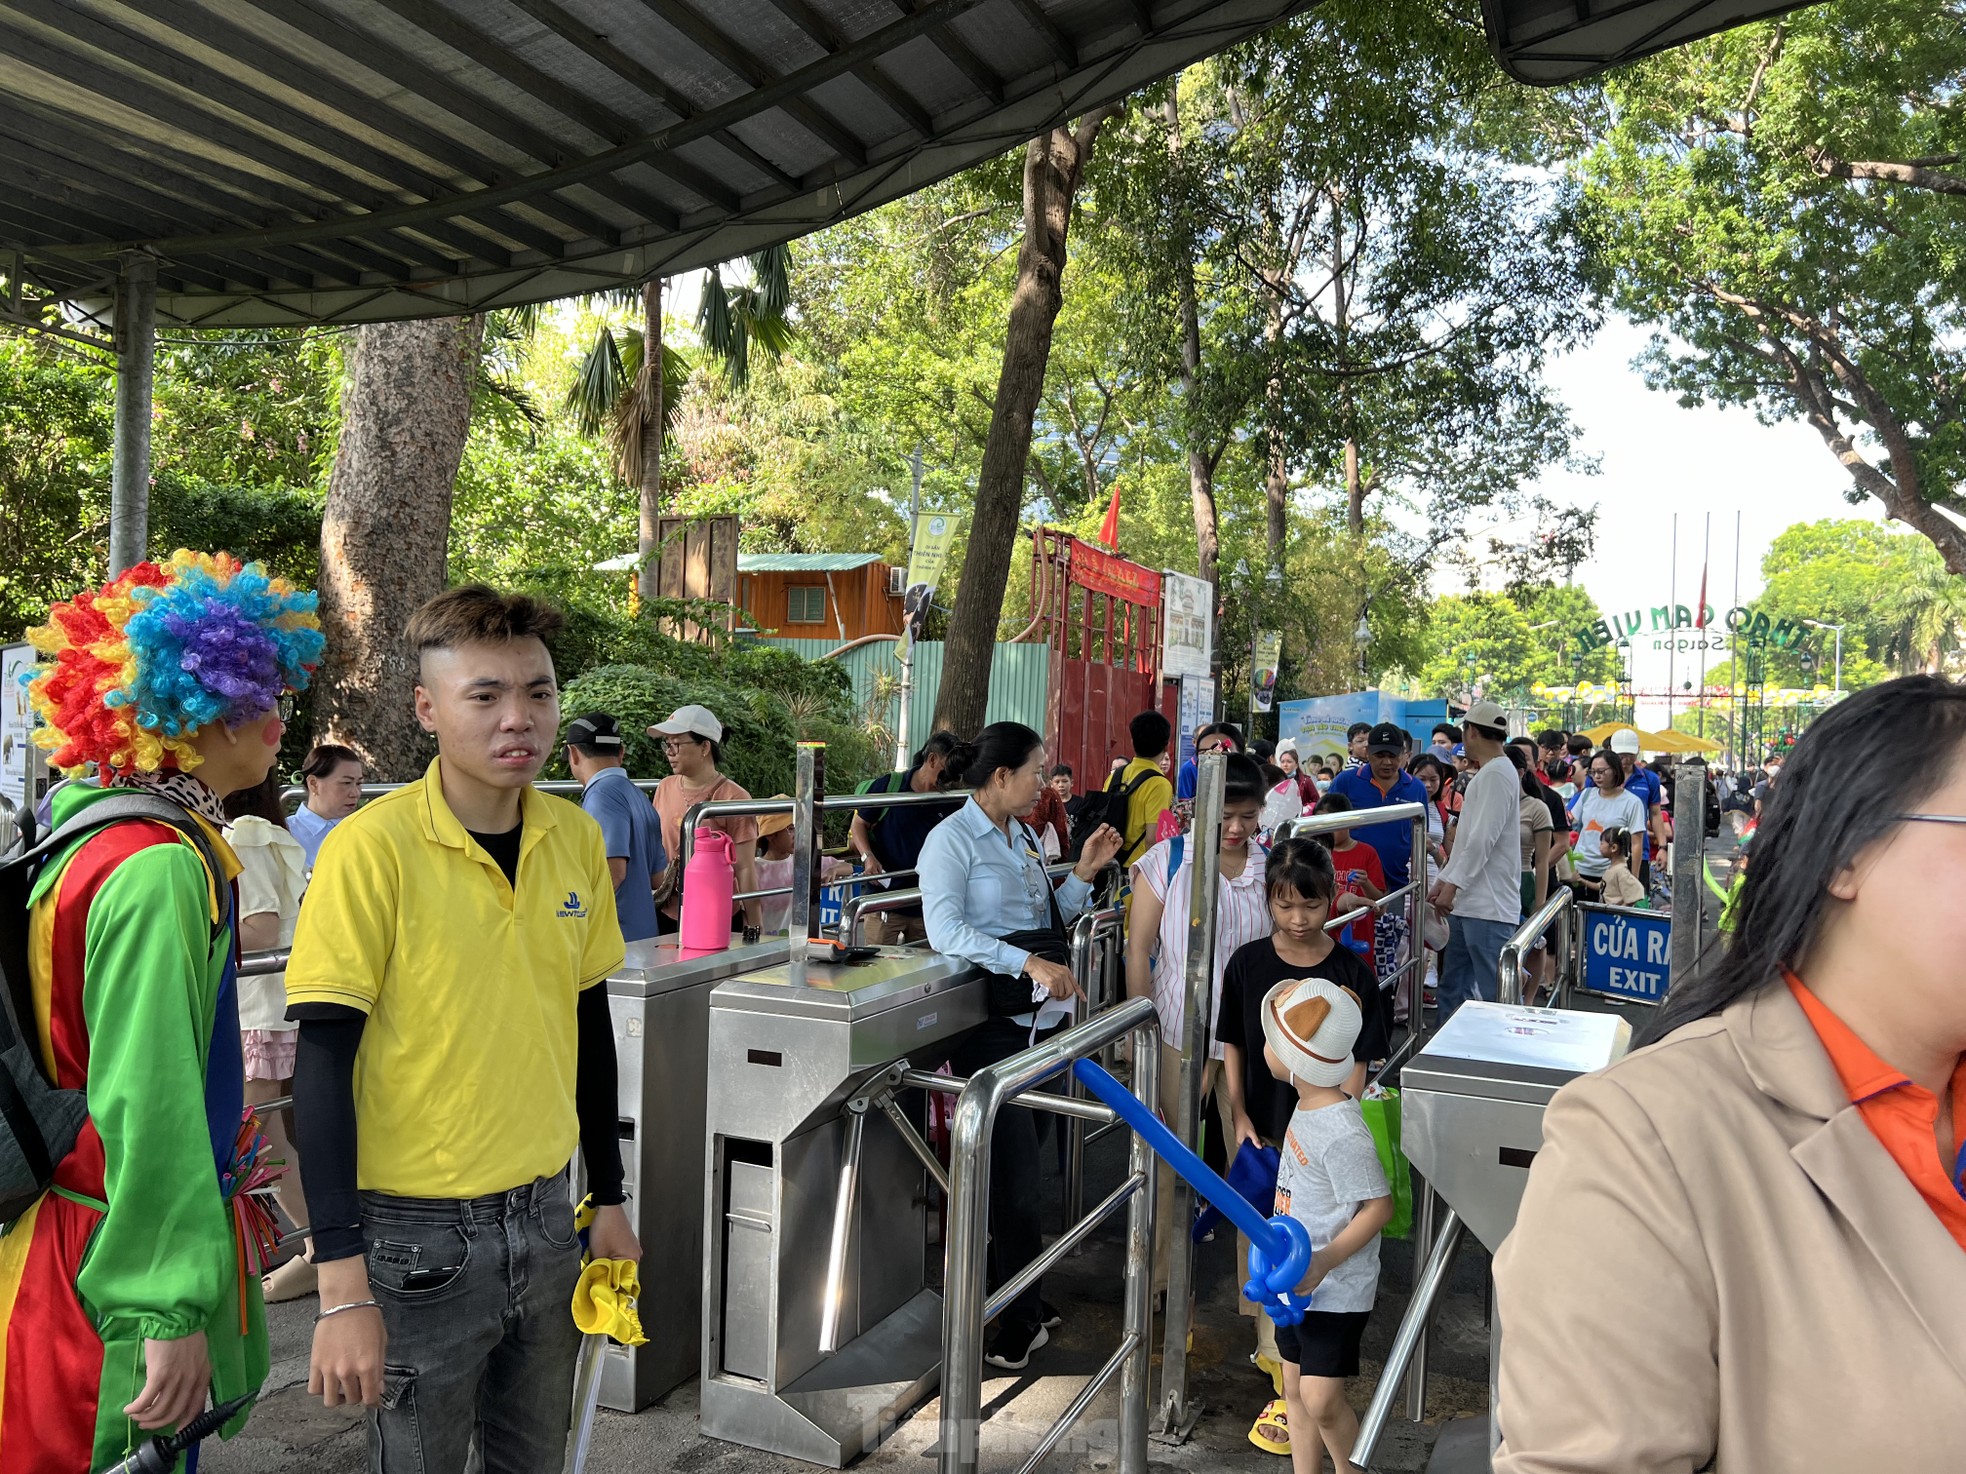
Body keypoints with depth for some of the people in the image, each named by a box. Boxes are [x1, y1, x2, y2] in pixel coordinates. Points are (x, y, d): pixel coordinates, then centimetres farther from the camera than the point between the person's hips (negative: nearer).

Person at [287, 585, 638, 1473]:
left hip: (546, 1217, 5)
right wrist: (342, 1289, -17)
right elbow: (322, 1067, -16)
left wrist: (608, 1198, 12)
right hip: (418, 1234, -5)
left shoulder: (577, 839, 0)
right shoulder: (372, 848, -16)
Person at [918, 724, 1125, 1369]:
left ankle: (1021, 1299, 26)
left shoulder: (1021, 836, 15)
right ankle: (1021, 1317, 10)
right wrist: (1030, 963, -26)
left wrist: (1084, 872, 7)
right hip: (992, 1019, -7)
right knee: (1014, 1168, -4)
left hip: (1042, 1015, 7)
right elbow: (945, 930, -19)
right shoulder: (952, 839, -9)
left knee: (1018, 1165, 13)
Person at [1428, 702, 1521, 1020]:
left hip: (1489, 905, -11)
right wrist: (1444, 879, 20)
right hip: (1469, 902, 11)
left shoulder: (1496, 773, -13)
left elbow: (1482, 839, -20)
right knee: (1452, 985, 15)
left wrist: (1453, 884, -17)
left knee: (1497, 992, -9)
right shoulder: (1488, 773, 19)